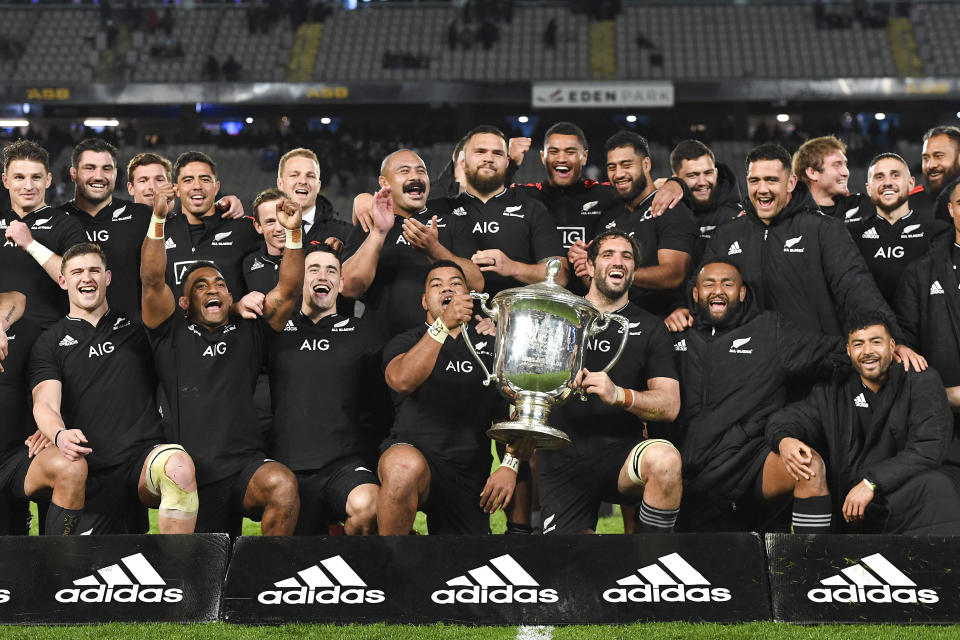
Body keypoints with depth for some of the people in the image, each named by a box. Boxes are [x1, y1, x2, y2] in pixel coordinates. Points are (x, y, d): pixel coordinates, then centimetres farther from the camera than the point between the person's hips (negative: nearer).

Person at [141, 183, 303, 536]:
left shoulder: (248, 333, 19)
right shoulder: (173, 335, 14)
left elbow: (287, 291, 8)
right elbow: (152, 281, 0)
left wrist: (294, 234, -6)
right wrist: (158, 219, -11)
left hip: (246, 464, 0)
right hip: (194, 471, 0)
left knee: (283, 485, -32)